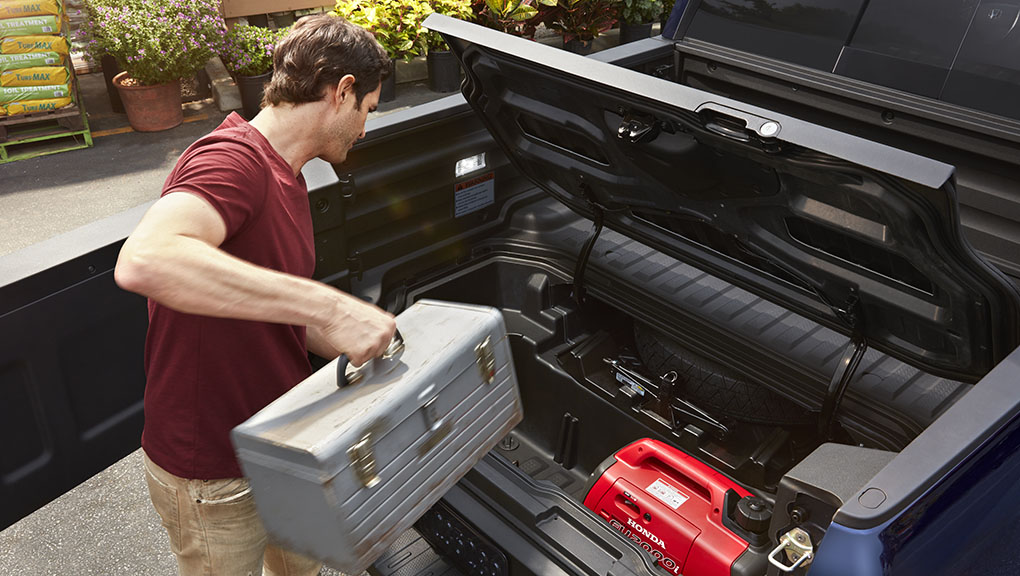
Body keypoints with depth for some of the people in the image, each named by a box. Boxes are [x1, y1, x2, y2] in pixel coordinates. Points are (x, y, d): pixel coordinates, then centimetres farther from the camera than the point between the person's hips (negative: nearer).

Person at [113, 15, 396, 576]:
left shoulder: (286, 182, 7)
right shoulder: (232, 159, -25)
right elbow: (144, 261, -46)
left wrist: (383, 353, 11)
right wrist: (327, 305, -46)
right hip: (213, 480, -9)